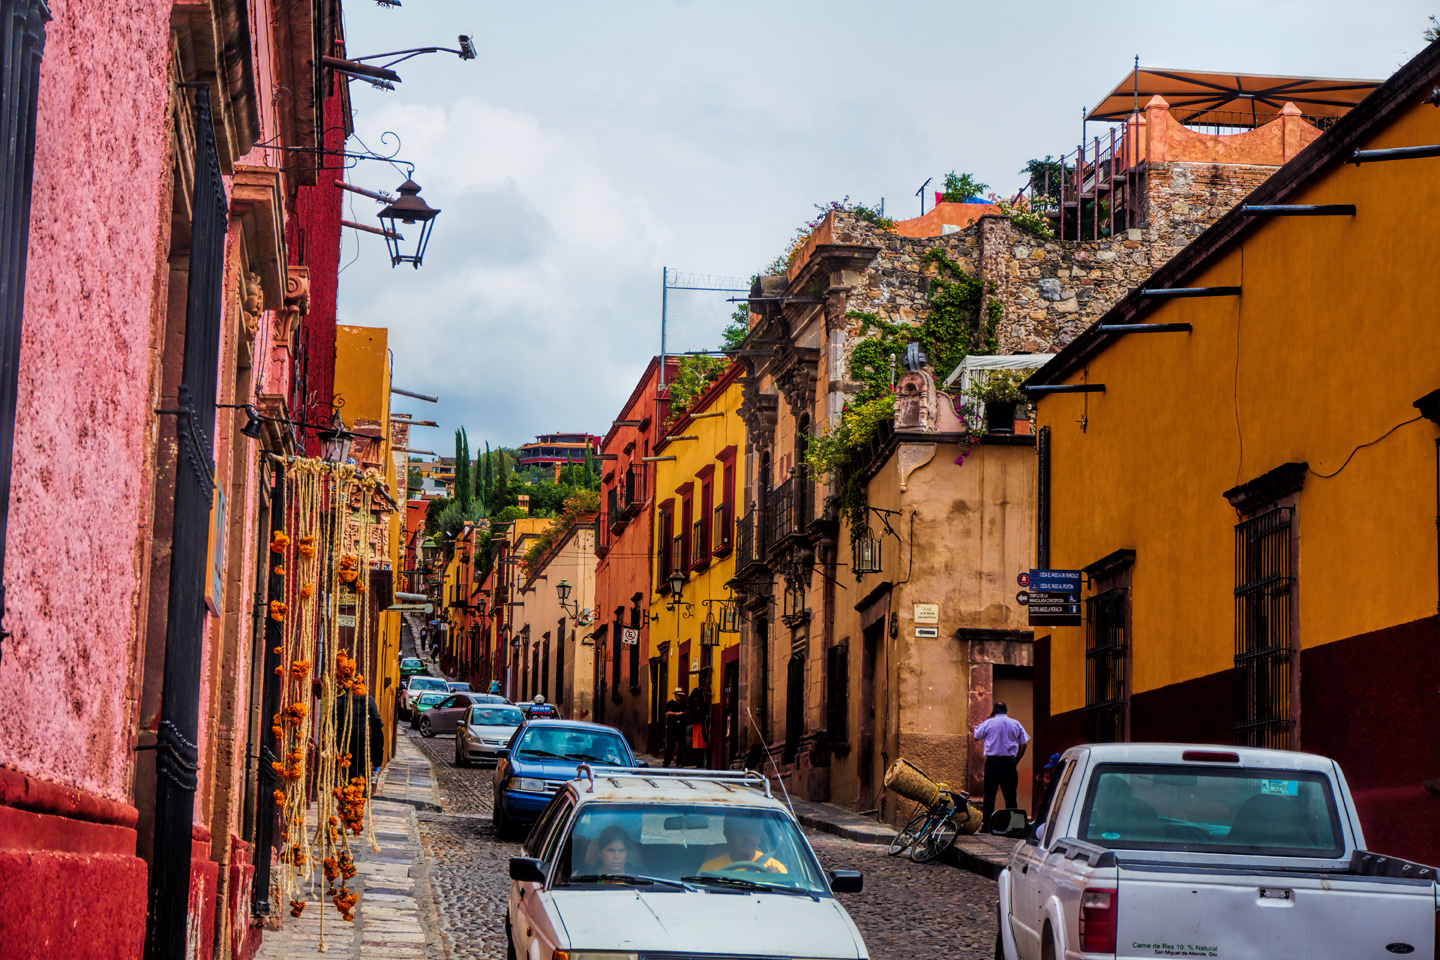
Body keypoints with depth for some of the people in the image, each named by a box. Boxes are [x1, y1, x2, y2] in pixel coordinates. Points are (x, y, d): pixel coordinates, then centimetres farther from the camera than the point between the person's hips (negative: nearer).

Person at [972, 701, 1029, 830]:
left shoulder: (989, 723, 0)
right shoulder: (1016, 724, 6)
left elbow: (977, 736, 15)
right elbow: (1024, 744, 5)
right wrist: (1016, 761, 12)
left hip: (992, 761, -1)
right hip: (1009, 761, 1)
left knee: (989, 795, 3)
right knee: (1010, 795, 3)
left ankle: (986, 825, 1)